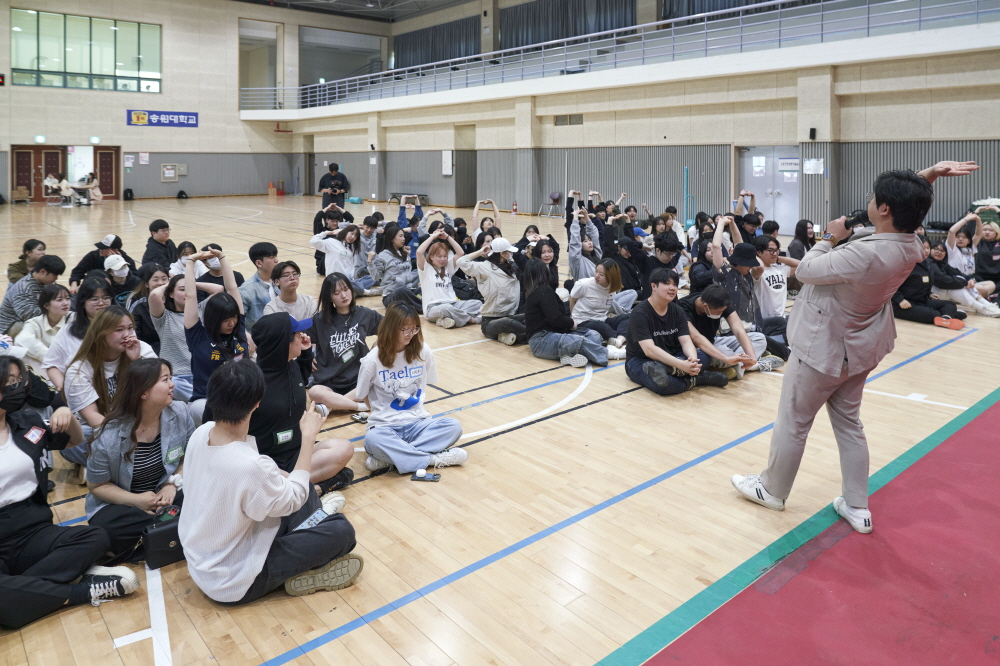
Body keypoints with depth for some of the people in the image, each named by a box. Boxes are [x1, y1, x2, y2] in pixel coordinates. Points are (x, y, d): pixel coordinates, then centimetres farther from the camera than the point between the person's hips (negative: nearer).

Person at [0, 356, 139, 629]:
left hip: (33, 532, 5)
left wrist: (68, 416, 2)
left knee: (96, 537, -24)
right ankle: (82, 590, -21)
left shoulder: (27, 422, 8)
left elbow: (76, 441, 23)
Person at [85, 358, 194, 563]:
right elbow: (97, 485, -7)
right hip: (122, 503, -2)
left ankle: (141, 544, -14)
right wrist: (136, 500, -22)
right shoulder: (109, 436, -19)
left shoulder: (180, 414, -11)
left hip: (167, 495, 3)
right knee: (105, 529, -35)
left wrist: (172, 485, -17)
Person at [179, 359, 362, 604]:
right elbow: (293, 499, -17)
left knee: (305, 490, 12)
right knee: (341, 530, -10)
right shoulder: (250, 467, -37)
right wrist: (308, 437, -12)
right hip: (232, 583, -8)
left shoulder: (201, 433, -13)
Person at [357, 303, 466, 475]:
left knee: (453, 426, -25)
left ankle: (389, 458, -24)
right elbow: (362, 396, 5)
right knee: (372, 439, -38)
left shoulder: (423, 351, -2)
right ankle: (433, 459, -23)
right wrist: (384, 414, 6)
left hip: (417, 422, 3)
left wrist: (415, 409, 9)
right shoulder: (373, 359, -9)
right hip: (385, 425, -3)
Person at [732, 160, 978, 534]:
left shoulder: (865, 255, -35)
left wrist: (830, 238, -8)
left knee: (793, 422, 10)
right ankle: (857, 507, 26)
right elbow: (908, 203, 10)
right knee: (848, 422, 19)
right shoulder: (910, 246, -8)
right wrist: (928, 177, -7)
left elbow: (806, 271, -23)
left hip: (824, 349, -8)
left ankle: (772, 490, 30)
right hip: (860, 347, 8)